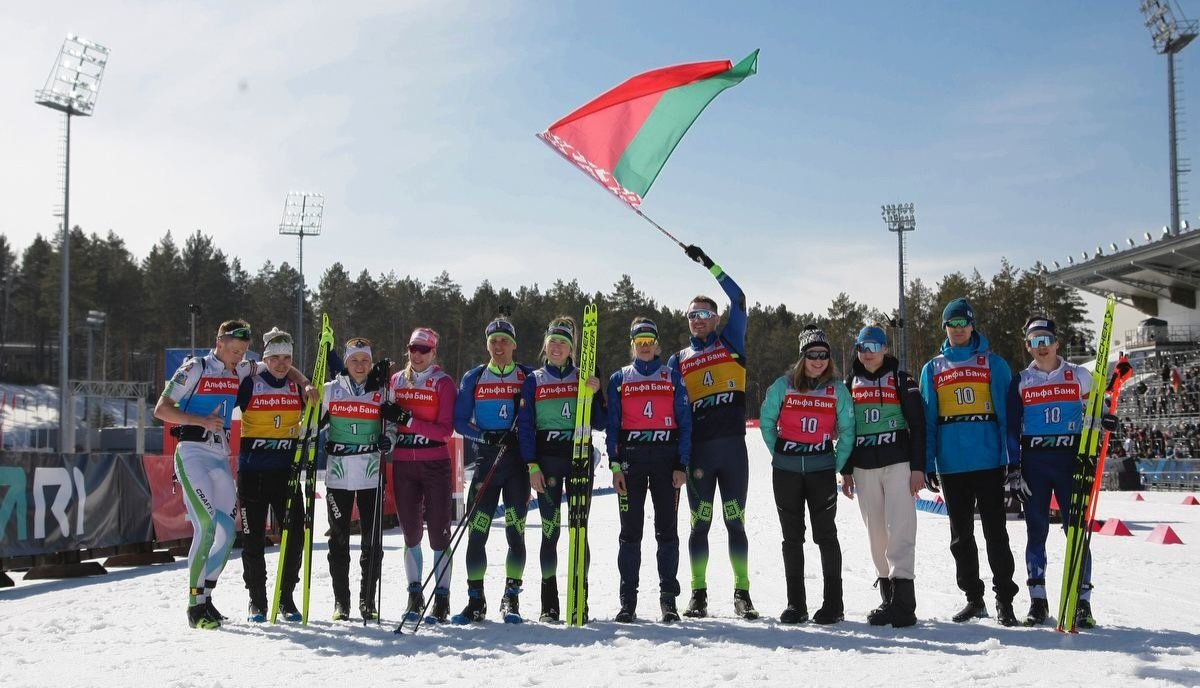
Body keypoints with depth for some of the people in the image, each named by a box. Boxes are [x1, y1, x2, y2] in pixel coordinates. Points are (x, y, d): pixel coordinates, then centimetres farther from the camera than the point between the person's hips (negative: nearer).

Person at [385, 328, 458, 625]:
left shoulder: (444, 383, -3)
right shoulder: (397, 380, 11)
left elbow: (446, 431, -11)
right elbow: (388, 418, 21)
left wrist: (410, 422, -19)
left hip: (435, 464, -4)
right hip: (403, 464, 4)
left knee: (439, 531, -3)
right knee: (410, 532, 8)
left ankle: (442, 597, 4)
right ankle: (415, 595, 18)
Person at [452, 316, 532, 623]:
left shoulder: (528, 377, 7)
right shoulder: (473, 378, 9)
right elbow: (460, 420, 7)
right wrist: (485, 437, -10)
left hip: (518, 462, -1)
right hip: (486, 460, 1)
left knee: (516, 531, 0)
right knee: (476, 532, -3)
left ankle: (511, 598, 11)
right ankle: (475, 601, 6)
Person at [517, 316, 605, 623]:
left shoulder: (584, 378, 10)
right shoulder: (534, 381, 8)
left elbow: (599, 423, 5)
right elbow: (525, 426, 3)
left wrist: (595, 393, -11)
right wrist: (532, 466, -6)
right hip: (547, 458, -1)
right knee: (550, 531, -2)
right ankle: (549, 604, 4)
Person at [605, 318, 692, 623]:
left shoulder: (672, 377, 8)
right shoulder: (619, 379, 10)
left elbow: (685, 423, 5)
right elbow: (612, 424, 7)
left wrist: (681, 465, -3)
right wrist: (615, 465, -3)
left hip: (666, 458, 0)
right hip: (631, 459, 0)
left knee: (667, 529, -1)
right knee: (630, 531, 0)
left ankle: (668, 598, 6)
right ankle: (628, 600, 5)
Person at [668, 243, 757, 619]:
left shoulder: (731, 344, 10)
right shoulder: (679, 360, 14)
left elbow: (739, 299, -1)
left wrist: (710, 265, -2)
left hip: (732, 446, -1)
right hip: (698, 450, 1)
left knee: (735, 522, 3)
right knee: (699, 524, 4)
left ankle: (742, 593, 9)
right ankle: (698, 594, 12)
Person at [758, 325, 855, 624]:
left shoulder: (837, 389, 0)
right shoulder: (783, 385, 0)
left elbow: (847, 431, 4)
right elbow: (766, 422, 9)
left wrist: (837, 465, -1)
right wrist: (780, 454, 6)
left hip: (821, 469, -1)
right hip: (786, 471, 1)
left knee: (825, 534, -2)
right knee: (792, 537, 6)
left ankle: (833, 603, 7)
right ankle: (795, 604, 13)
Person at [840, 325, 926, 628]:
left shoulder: (900, 379, 3)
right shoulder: (851, 383, 14)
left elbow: (917, 424, -1)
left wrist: (918, 467, -8)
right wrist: (846, 470, 12)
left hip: (898, 463, -4)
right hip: (864, 466, 4)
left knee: (899, 528, -11)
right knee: (876, 531, 6)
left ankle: (903, 600, -14)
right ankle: (887, 594, 14)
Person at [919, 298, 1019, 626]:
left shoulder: (993, 364, 5)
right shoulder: (933, 369, 12)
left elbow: (1008, 411, 0)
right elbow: (928, 420, 10)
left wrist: (1013, 458, -7)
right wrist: (928, 465, 3)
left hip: (989, 462, -3)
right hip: (951, 465, 3)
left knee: (995, 532, -1)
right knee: (961, 536, 9)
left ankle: (1004, 599, 7)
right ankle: (974, 598, 20)